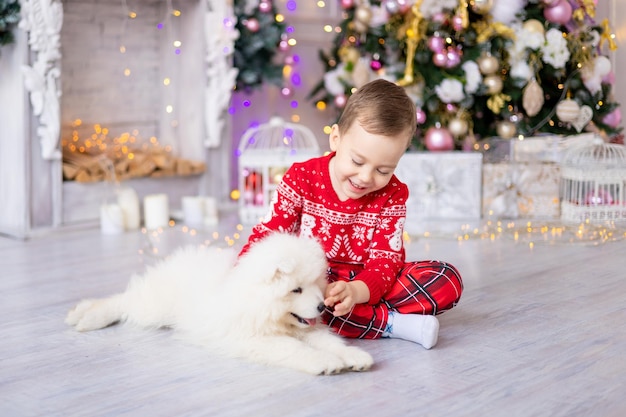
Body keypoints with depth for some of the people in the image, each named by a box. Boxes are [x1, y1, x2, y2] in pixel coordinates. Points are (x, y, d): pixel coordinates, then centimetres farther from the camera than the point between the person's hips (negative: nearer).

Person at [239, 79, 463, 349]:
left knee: (448, 280, -18)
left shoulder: (392, 195, -4)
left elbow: (385, 259, -12)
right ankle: (392, 324, -30)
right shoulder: (301, 178, -7)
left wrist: (356, 291, -35)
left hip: (367, 286, 1)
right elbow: (267, 235, -6)